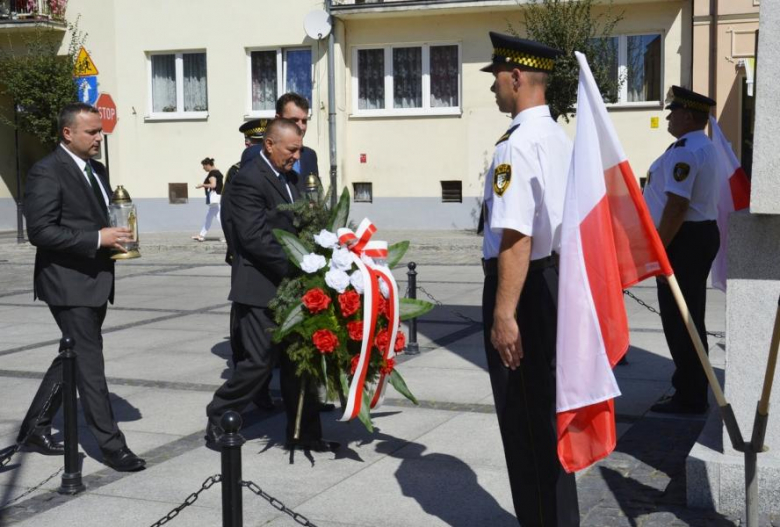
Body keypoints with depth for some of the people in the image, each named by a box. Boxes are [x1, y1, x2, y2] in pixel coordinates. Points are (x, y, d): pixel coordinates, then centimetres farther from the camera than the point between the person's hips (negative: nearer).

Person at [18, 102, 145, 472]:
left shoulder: (97, 170, 14)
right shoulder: (46, 172, -13)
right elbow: (39, 231, -19)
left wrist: (116, 236, 2)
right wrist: (98, 239, -22)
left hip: (95, 281, 9)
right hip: (68, 283, -9)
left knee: (74, 358, 16)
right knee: (89, 363, -5)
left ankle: (34, 428, 29)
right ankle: (111, 444, 2)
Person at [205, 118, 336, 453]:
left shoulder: (288, 177, 13)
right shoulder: (249, 180, -15)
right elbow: (255, 238, -21)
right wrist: (295, 268, -22)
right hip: (260, 289, -9)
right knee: (259, 361, -4)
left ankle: (304, 434, 20)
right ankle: (218, 419, 17)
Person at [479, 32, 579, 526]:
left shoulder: (518, 145, -19)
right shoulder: (560, 138, 11)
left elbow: (516, 238, -25)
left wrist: (504, 315, -24)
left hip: (524, 288, -10)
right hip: (556, 279, 10)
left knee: (524, 417, 3)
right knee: (547, 411, 20)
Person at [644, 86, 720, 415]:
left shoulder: (684, 151, -18)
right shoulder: (706, 147, 17)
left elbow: (677, 205, -25)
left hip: (683, 239, -11)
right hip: (703, 233, 11)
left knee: (678, 320, -4)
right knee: (690, 319, 17)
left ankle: (689, 398, 1)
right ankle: (693, 389, 27)